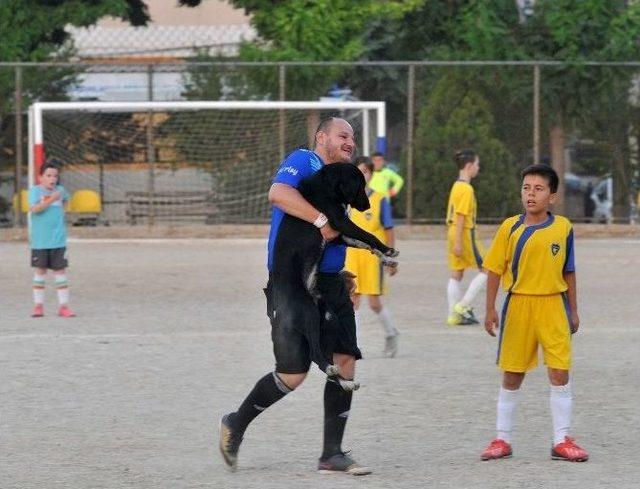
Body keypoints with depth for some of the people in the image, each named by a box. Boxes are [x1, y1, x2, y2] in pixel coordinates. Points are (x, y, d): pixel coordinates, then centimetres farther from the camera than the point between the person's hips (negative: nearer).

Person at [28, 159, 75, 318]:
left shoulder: (60, 190, 6)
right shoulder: (35, 190, -5)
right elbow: (34, 208, -22)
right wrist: (50, 200, -29)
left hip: (58, 240, 3)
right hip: (40, 241, -3)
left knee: (60, 270, 1)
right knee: (40, 271, 5)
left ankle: (64, 306, 4)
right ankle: (38, 305, 13)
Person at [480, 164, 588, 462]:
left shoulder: (563, 228, 2)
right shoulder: (511, 228, -1)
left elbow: (568, 272, 10)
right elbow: (495, 270, 1)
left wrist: (573, 311, 10)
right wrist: (491, 309, -4)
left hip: (553, 305, 0)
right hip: (518, 304, 0)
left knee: (560, 373, -4)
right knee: (511, 376, 7)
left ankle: (562, 441, 3)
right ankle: (502, 440, 17)